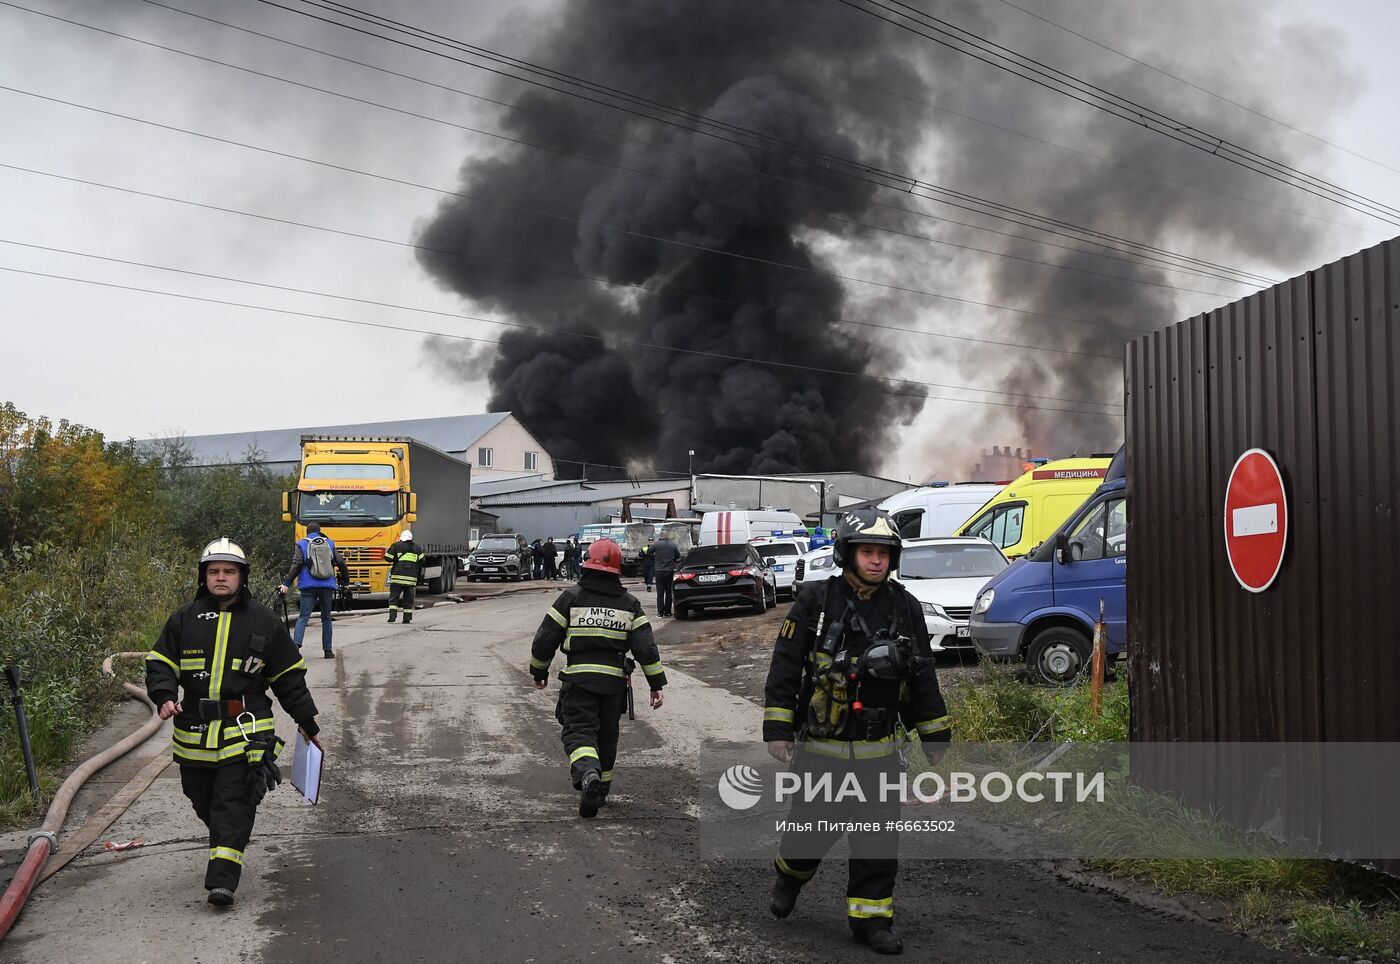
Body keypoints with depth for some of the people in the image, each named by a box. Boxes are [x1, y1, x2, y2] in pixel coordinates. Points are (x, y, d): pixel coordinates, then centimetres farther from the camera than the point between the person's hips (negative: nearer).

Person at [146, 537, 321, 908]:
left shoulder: (263, 622, 5)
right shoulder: (184, 620, 8)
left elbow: (289, 676, 10)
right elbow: (160, 663, 9)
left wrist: (307, 722, 12)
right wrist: (164, 696, -12)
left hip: (243, 730, -3)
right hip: (194, 731, 3)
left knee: (234, 804, -10)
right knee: (203, 801, 13)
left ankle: (222, 880, -11)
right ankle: (226, 843, 40)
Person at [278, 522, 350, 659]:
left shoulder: (301, 544, 5)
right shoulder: (329, 544, 12)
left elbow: (296, 565, -6)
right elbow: (341, 563, 9)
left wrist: (286, 584, -7)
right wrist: (345, 580, 20)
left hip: (309, 587, -2)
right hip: (327, 586, 2)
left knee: (303, 617, -4)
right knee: (326, 618, 10)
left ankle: (296, 644, -25)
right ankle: (327, 650, 10)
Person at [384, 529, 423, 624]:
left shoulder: (396, 546, 3)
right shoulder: (416, 547, 14)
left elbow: (388, 558, -1)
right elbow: (421, 561, 14)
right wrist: (418, 574, 23)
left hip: (398, 577, -2)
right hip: (411, 577, 2)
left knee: (394, 597, 2)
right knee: (408, 599, 8)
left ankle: (392, 616, -10)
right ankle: (407, 618, 4)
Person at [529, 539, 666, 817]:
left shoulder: (571, 597, -1)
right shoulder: (629, 603, 6)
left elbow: (544, 640, 0)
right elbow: (646, 646, 0)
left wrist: (539, 671, 16)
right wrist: (656, 684, 5)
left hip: (578, 678, -3)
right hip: (614, 680, 3)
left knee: (579, 732, -5)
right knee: (607, 735, 18)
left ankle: (588, 774, -33)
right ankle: (601, 789, 29)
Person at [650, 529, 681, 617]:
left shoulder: (656, 544, -8)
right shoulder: (673, 545, -2)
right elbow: (678, 556, 10)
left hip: (659, 571, -2)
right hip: (670, 571, 2)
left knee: (660, 593, 3)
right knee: (668, 592, 10)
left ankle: (660, 612, 0)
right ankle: (667, 611, 11)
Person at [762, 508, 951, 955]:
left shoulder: (905, 607, 3)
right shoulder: (815, 601, -7)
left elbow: (923, 676, 10)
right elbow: (785, 665, -6)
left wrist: (936, 735, 10)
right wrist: (776, 728, -9)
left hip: (879, 750, 2)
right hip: (820, 746, -2)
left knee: (879, 837, 3)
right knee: (814, 827, 8)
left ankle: (870, 917, 15)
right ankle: (789, 876, 38)